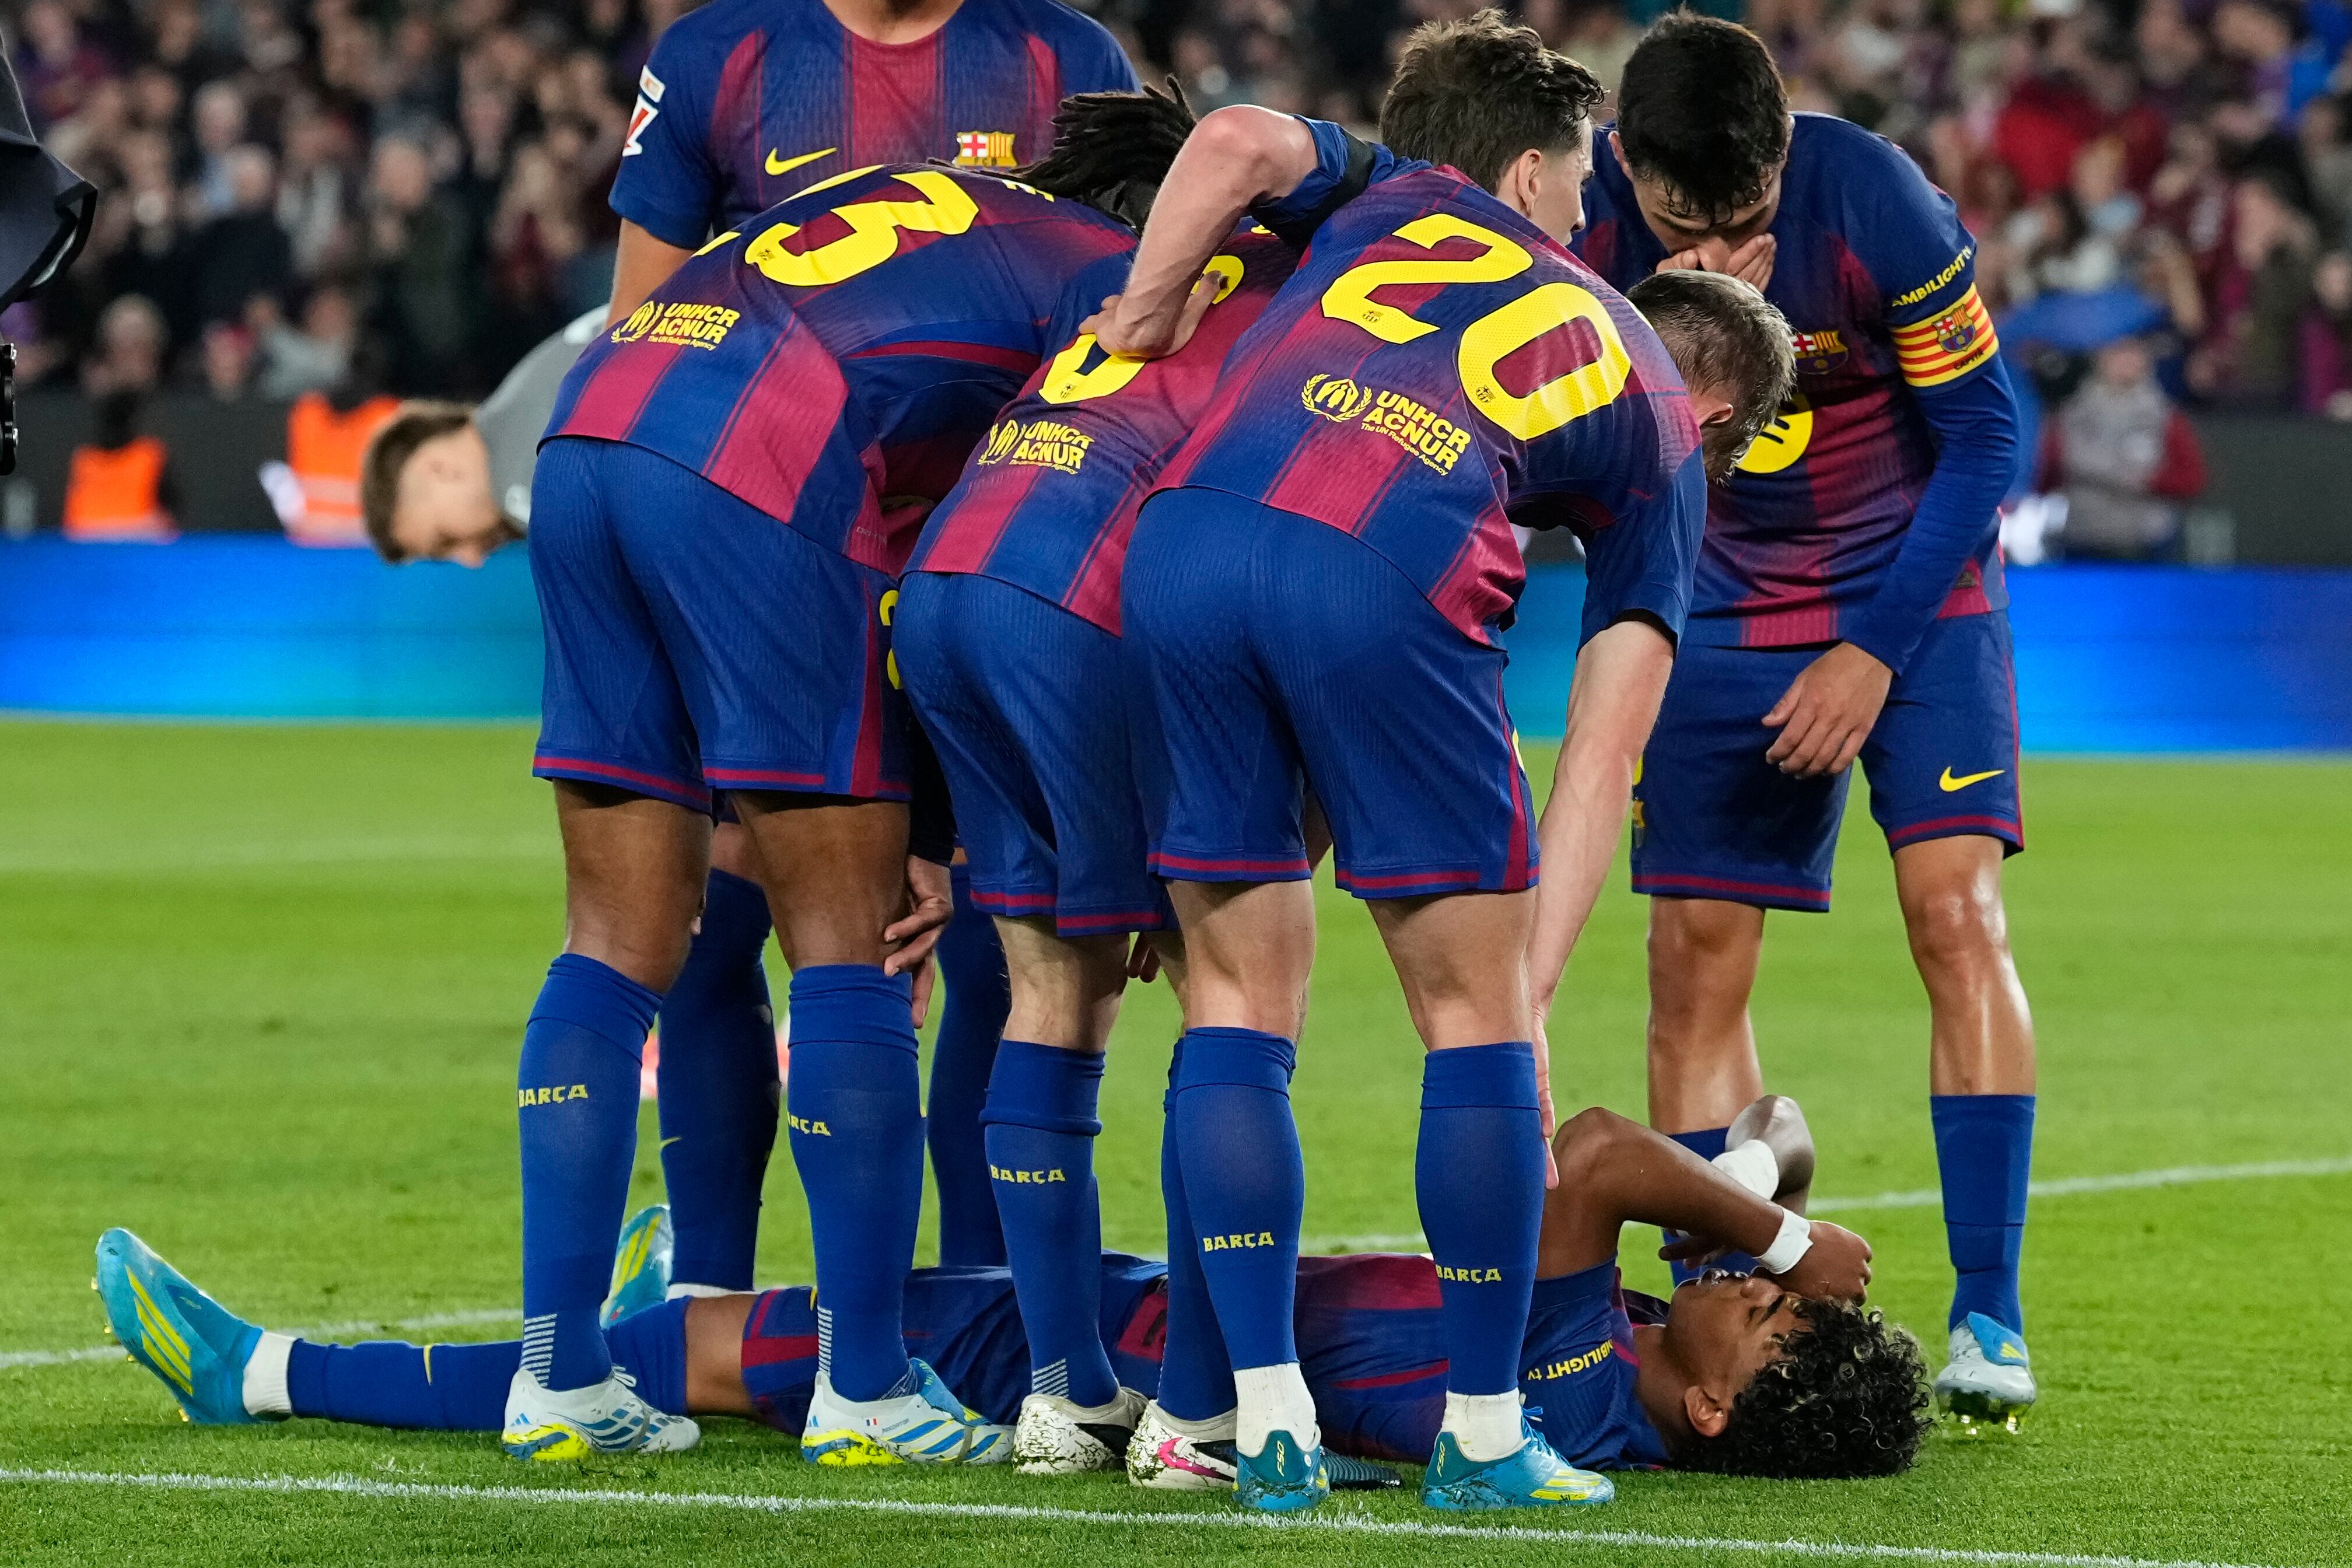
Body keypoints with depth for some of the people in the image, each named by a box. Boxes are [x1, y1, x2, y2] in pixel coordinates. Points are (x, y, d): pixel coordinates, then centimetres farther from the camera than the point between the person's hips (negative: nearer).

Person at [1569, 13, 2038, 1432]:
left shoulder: (1876, 205, -25)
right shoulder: (1584, 221, -19)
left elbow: (1986, 436, -15)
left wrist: (1876, 652, -16)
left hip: (1915, 578, -2)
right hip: (1727, 604, 3)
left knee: (1956, 908, -15)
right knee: (1695, 953, -4)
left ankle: (1990, 1317, -12)